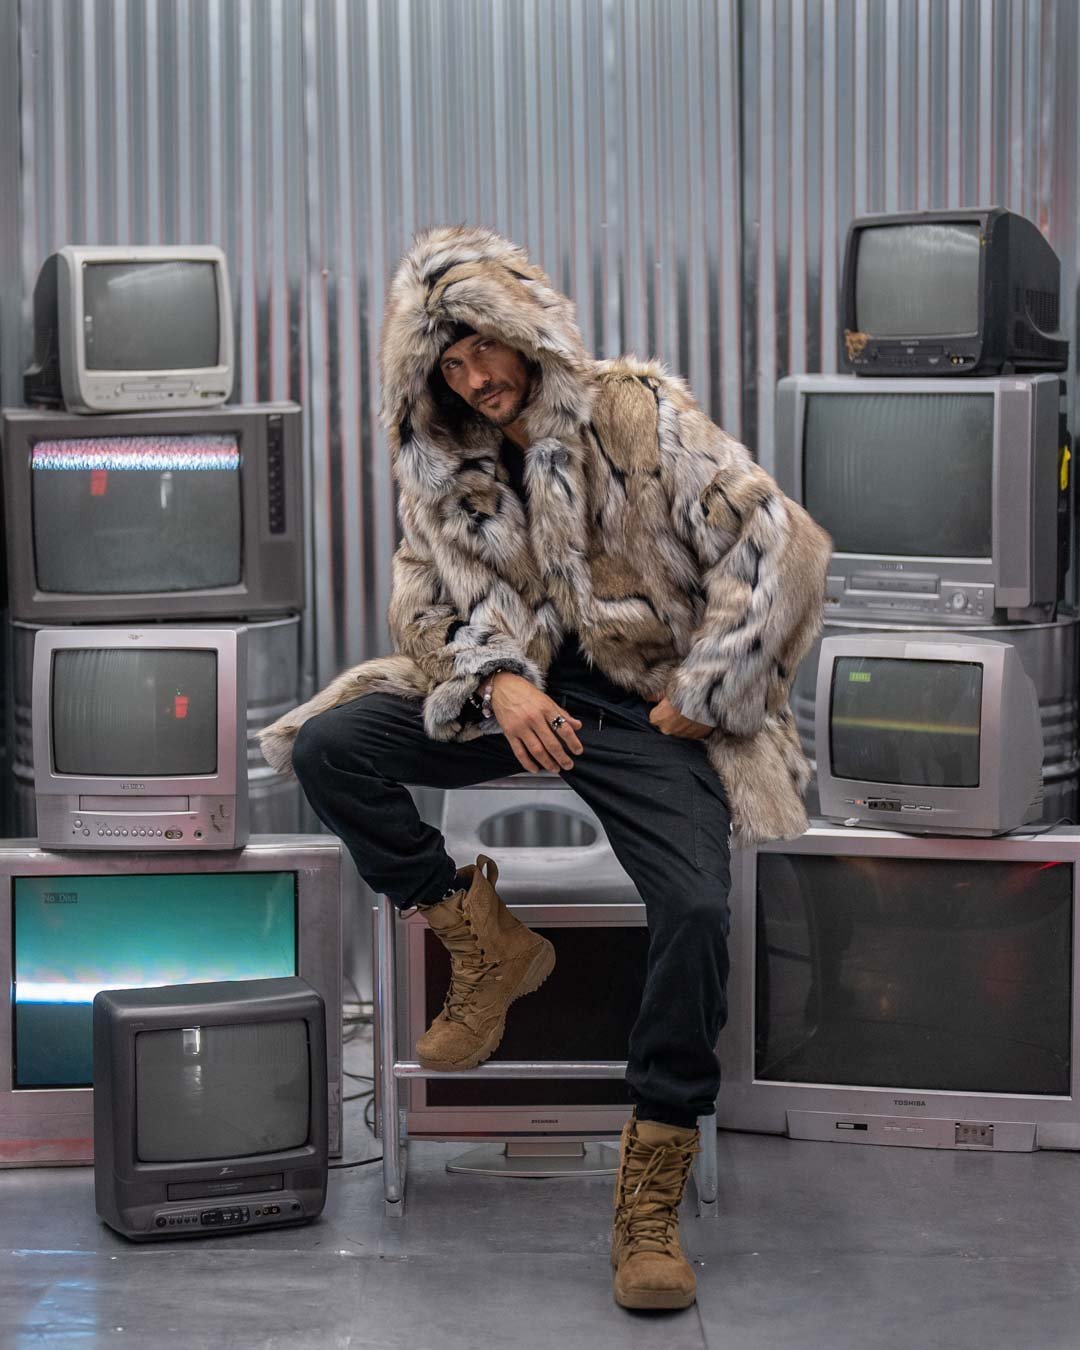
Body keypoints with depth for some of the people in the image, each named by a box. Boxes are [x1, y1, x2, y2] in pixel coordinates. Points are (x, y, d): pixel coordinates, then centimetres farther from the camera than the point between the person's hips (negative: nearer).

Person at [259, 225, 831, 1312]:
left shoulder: (640, 413, -7)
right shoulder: (439, 463, 8)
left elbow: (777, 546, -11)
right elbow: (433, 600, 10)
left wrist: (701, 697, -9)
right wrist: (498, 683, -11)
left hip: (646, 704, -5)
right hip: (514, 691, 5)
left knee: (696, 909, -28)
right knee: (327, 750, -16)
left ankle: (651, 1194, -16)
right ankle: (487, 945, -2)